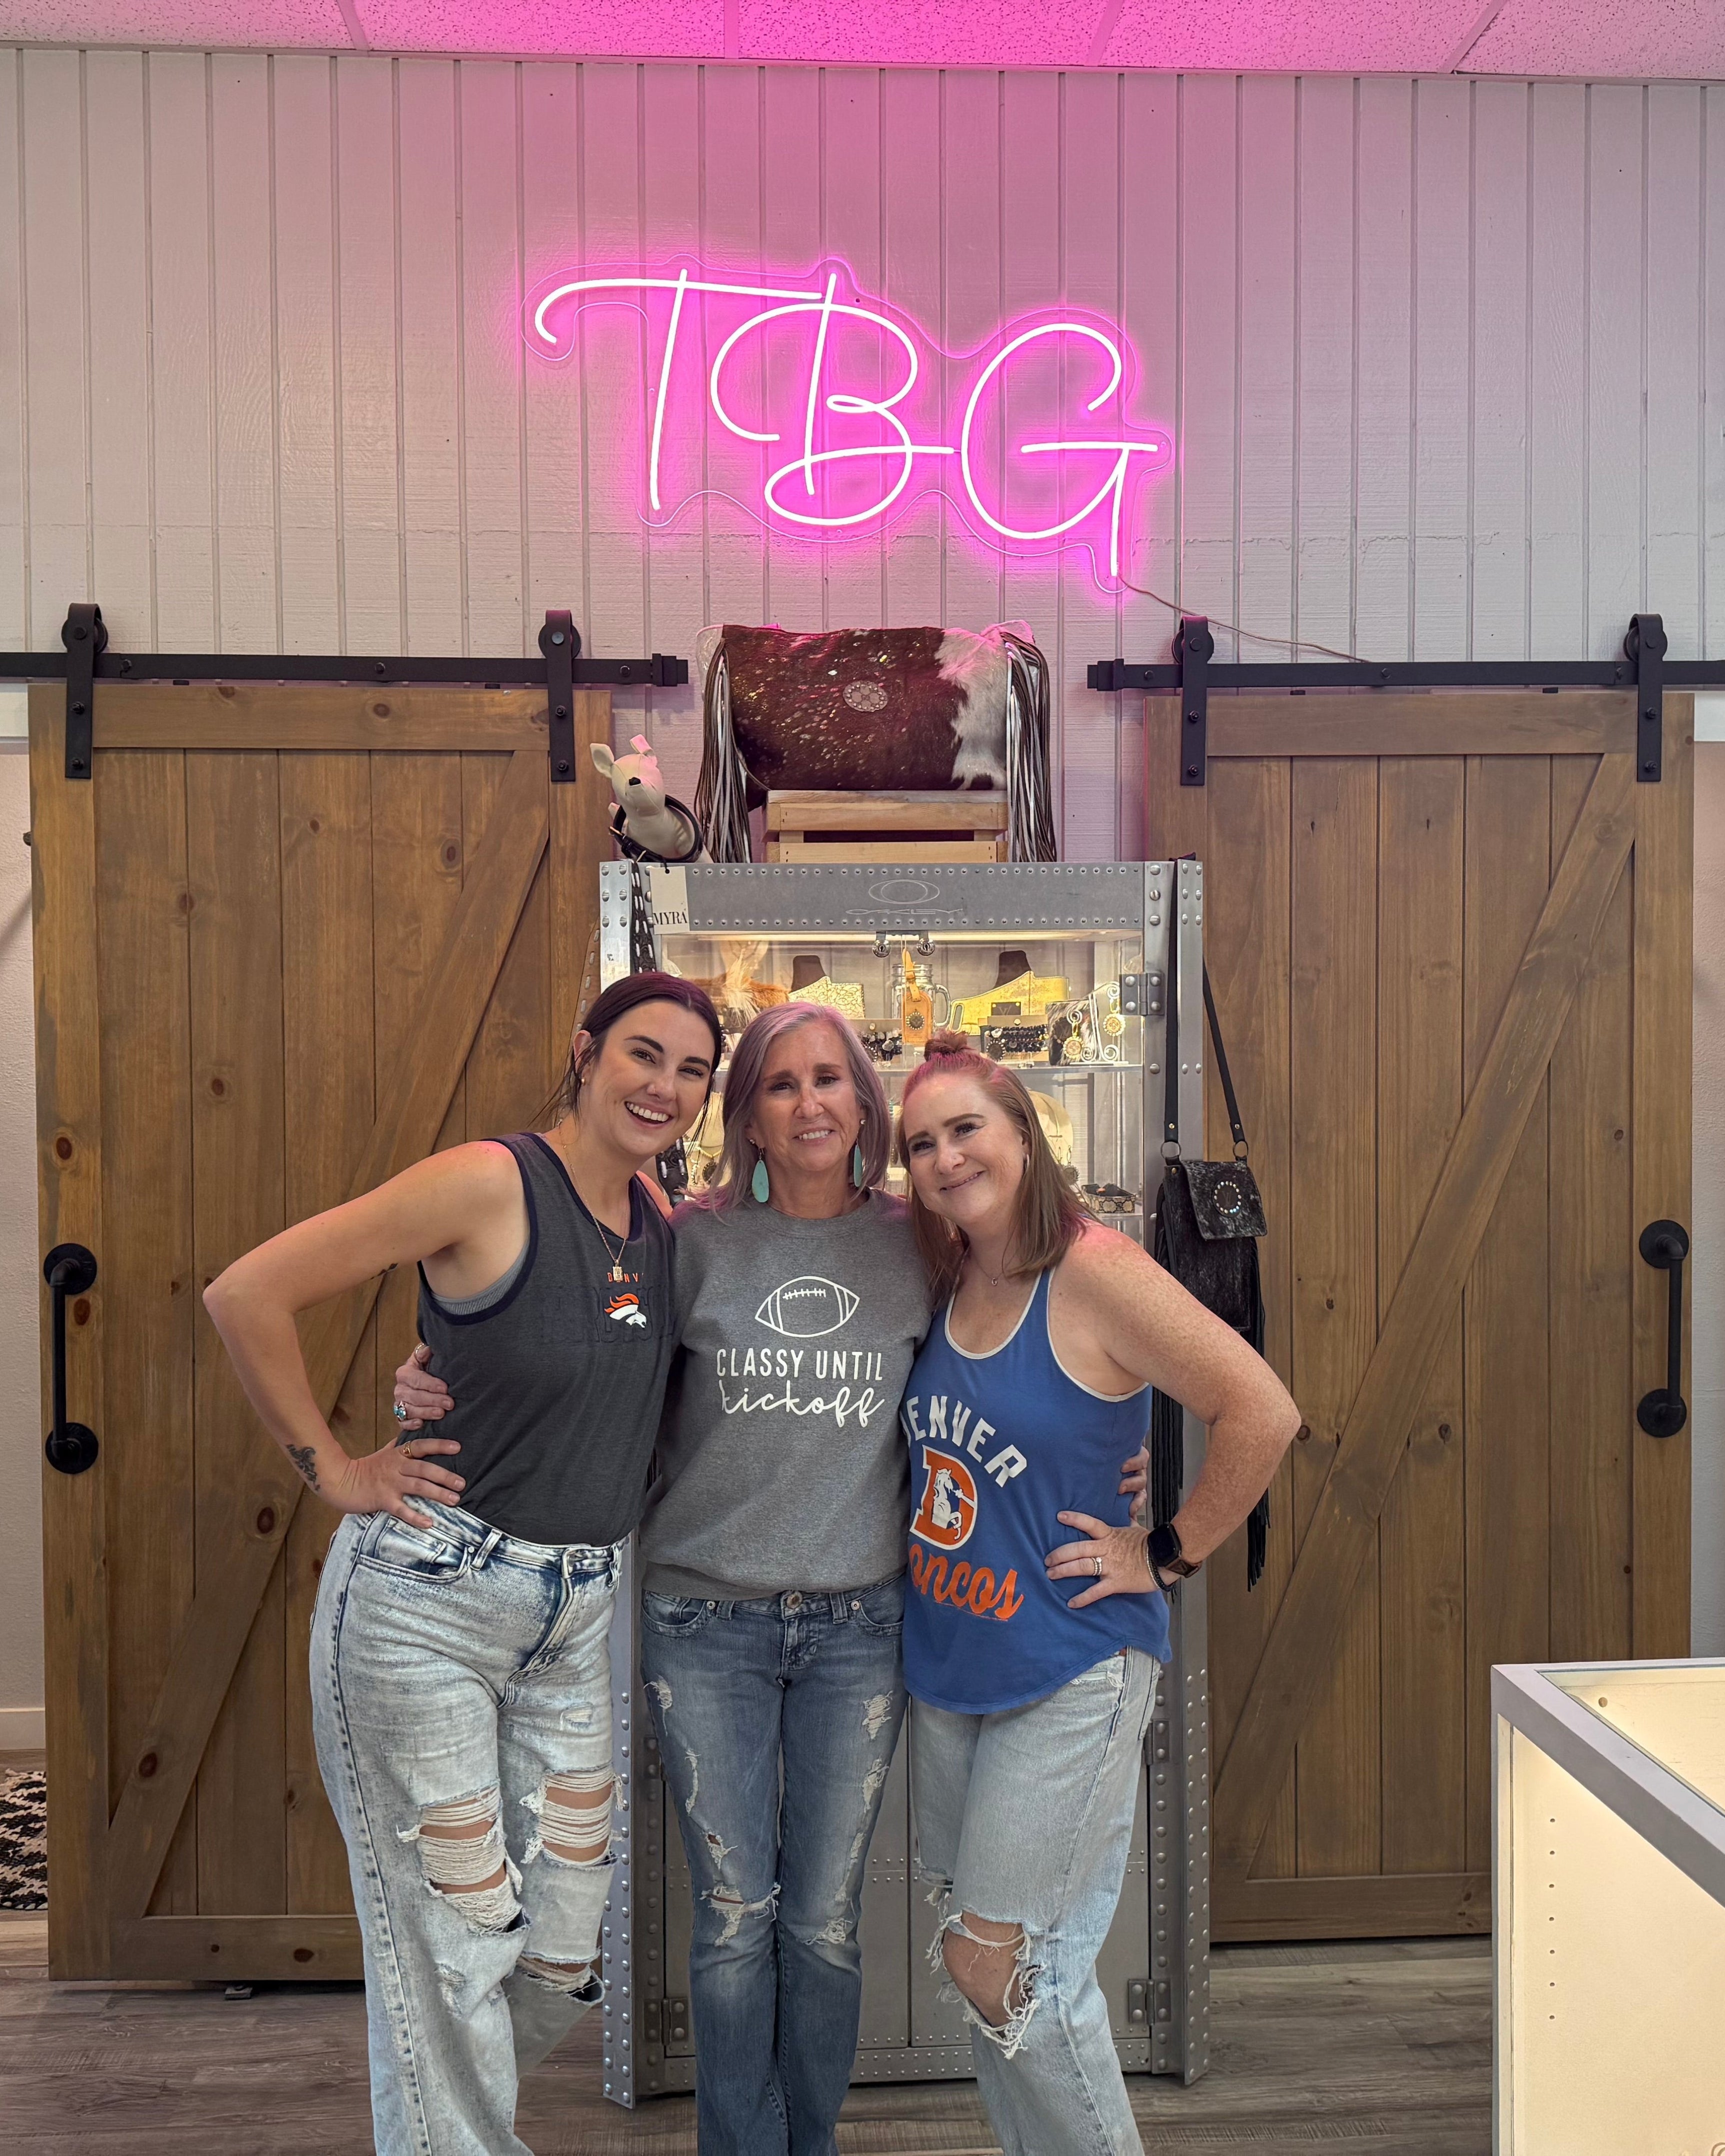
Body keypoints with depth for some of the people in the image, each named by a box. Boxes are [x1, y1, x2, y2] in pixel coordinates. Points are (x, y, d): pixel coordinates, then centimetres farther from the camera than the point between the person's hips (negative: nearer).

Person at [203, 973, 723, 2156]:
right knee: (451, 1935, 4)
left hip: (579, 1610, 7)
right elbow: (247, 1293, -17)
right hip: (427, 1600, -7)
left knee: (567, 1942, 15)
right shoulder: (491, 1182, -18)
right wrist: (333, 1468, -11)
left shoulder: (658, 1220, 4)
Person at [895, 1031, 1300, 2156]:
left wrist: (1166, 1556, -15)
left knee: (997, 1969, -1)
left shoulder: (1093, 1271, -18)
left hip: (1071, 1678, -7)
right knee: (977, 1963, 16)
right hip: (945, 1670, 7)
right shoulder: (946, 1286, 3)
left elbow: (1264, 1414, -22)